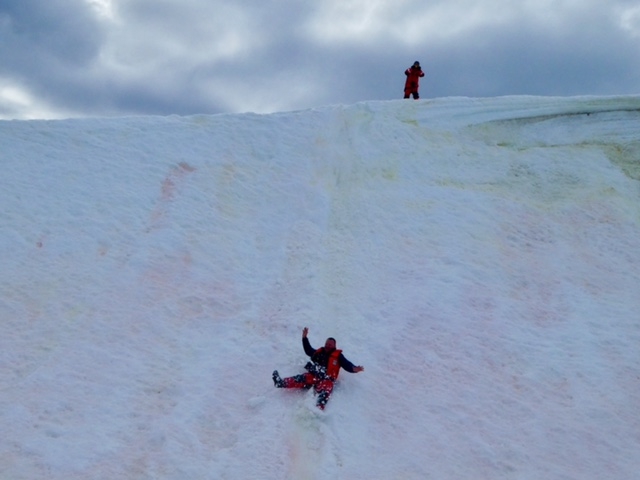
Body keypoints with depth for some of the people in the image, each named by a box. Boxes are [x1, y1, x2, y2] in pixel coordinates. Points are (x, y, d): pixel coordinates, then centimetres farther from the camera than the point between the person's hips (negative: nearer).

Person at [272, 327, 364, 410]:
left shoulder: (338, 355, 14)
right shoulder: (319, 352, 27)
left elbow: (346, 364, 2)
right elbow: (308, 350, 43)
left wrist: (353, 369, -19)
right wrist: (304, 338, 40)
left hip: (326, 379, -4)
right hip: (313, 375, 4)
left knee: (324, 392, -35)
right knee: (301, 380, -25)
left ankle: (319, 407, -64)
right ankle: (281, 383, -48)